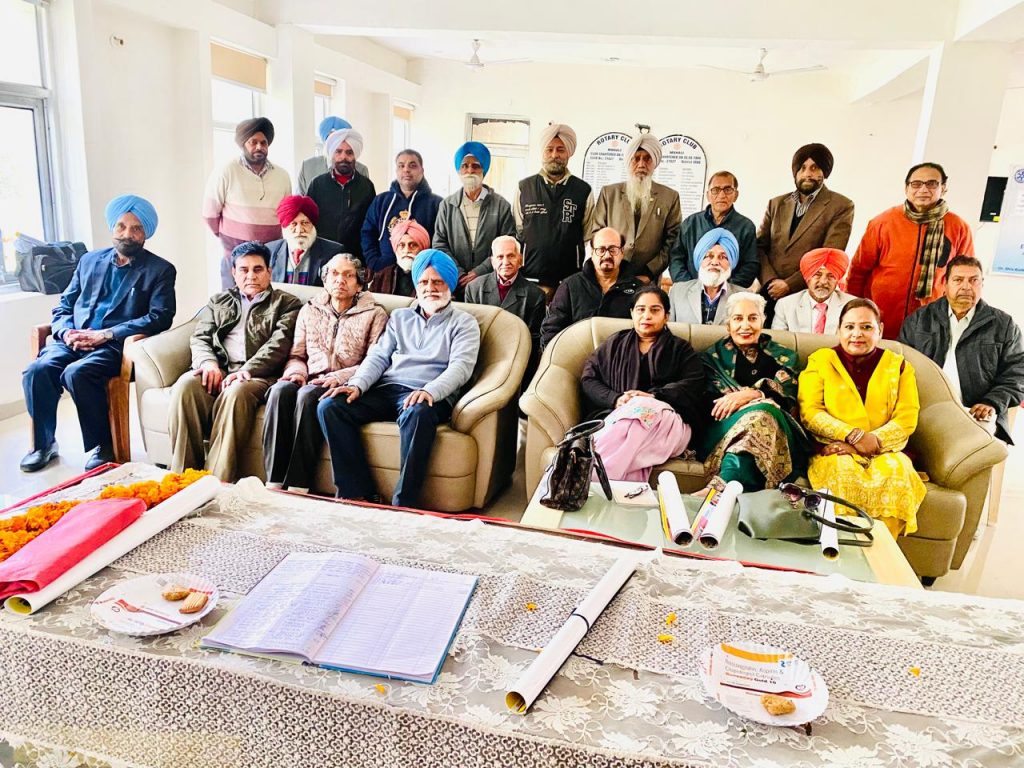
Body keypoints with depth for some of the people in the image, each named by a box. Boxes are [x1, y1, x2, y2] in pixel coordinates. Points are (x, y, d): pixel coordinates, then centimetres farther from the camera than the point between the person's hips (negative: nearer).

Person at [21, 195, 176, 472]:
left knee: (76, 374, -31)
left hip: (116, 345, -5)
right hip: (73, 341, 5)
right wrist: (67, 332, -4)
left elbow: (159, 317, -8)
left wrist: (105, 335, -14)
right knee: (36, 371, -23)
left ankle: (103, 446, -14)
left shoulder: (160, 270, 5)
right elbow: (63, 306, 20)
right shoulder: (89, 261, 20)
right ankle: (43, 444, -3)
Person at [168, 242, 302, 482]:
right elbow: (199, 338, 17)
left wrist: (246, 370, -17)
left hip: (258, 375, -4)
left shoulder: (287, 303, 14)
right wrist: (208, 362, -7)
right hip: (218, 371, 4)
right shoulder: (218, 302, 29)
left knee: (236, 392, -37)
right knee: (185, 385, -29)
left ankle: (218, 482, -37)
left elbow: (279, 344, -2)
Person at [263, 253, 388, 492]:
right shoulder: (309, 310, 22)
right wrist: (297, 371, -3)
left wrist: (337, 377, -16)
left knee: (308, 395, -34)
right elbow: (297, 354, 21)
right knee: (280, 390, -29)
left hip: (345, 386, -4)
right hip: (311, 380, 4)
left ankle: (298, 486, -35)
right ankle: (274, 481, -32)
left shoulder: (374, 314, 8)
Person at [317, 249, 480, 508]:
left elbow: (460, 367, -5)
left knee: (417, 413, -41)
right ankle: (357, 493, -19)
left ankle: (404, 502, -34)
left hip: (429, 396, -5)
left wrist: (429, 391, -25)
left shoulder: (463, 323, 11)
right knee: (329, 406, -19)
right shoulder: (400, 317, 27)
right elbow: (379, 356, 17)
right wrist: (358, 384, -5)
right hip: (386, 389, 5)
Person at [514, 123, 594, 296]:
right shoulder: (524, 188, 9)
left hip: (570, 280, 0)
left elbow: (589, 236, 9)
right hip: (529, 279, 1)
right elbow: (515, 232, 12)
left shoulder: (583, 190, 7)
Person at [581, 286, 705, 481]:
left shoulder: (681, 349, 22)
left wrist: (653, 396, -13)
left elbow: (693, 386, 5)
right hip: (614, 416, 1)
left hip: (666, 422, -1)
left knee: (642, 410, -37)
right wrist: (616, 399, -6)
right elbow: (589, 378, 15)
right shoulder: (614, 343, 26)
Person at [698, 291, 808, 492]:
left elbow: (788, 398, 4)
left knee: (762, 414, -34)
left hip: (777, 432, 1)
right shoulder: (714, 356, 20)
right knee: (759, 410, -33)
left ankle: (719, 487, -55)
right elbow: (710, 401, 4)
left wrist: (750, 395, -17)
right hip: (723, 429, -1)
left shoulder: (782, 357, 22)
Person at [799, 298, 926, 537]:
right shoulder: (820, 360, 10)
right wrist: (852, 436, -15)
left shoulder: (898, 366, 15)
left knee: (897, 473, -32)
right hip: (834, 451, -1)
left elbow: (906, 419, 4)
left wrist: (875, 441, -14)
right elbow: (810, 412, -2)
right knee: (844, 473, -35)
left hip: (884, 452, 2)